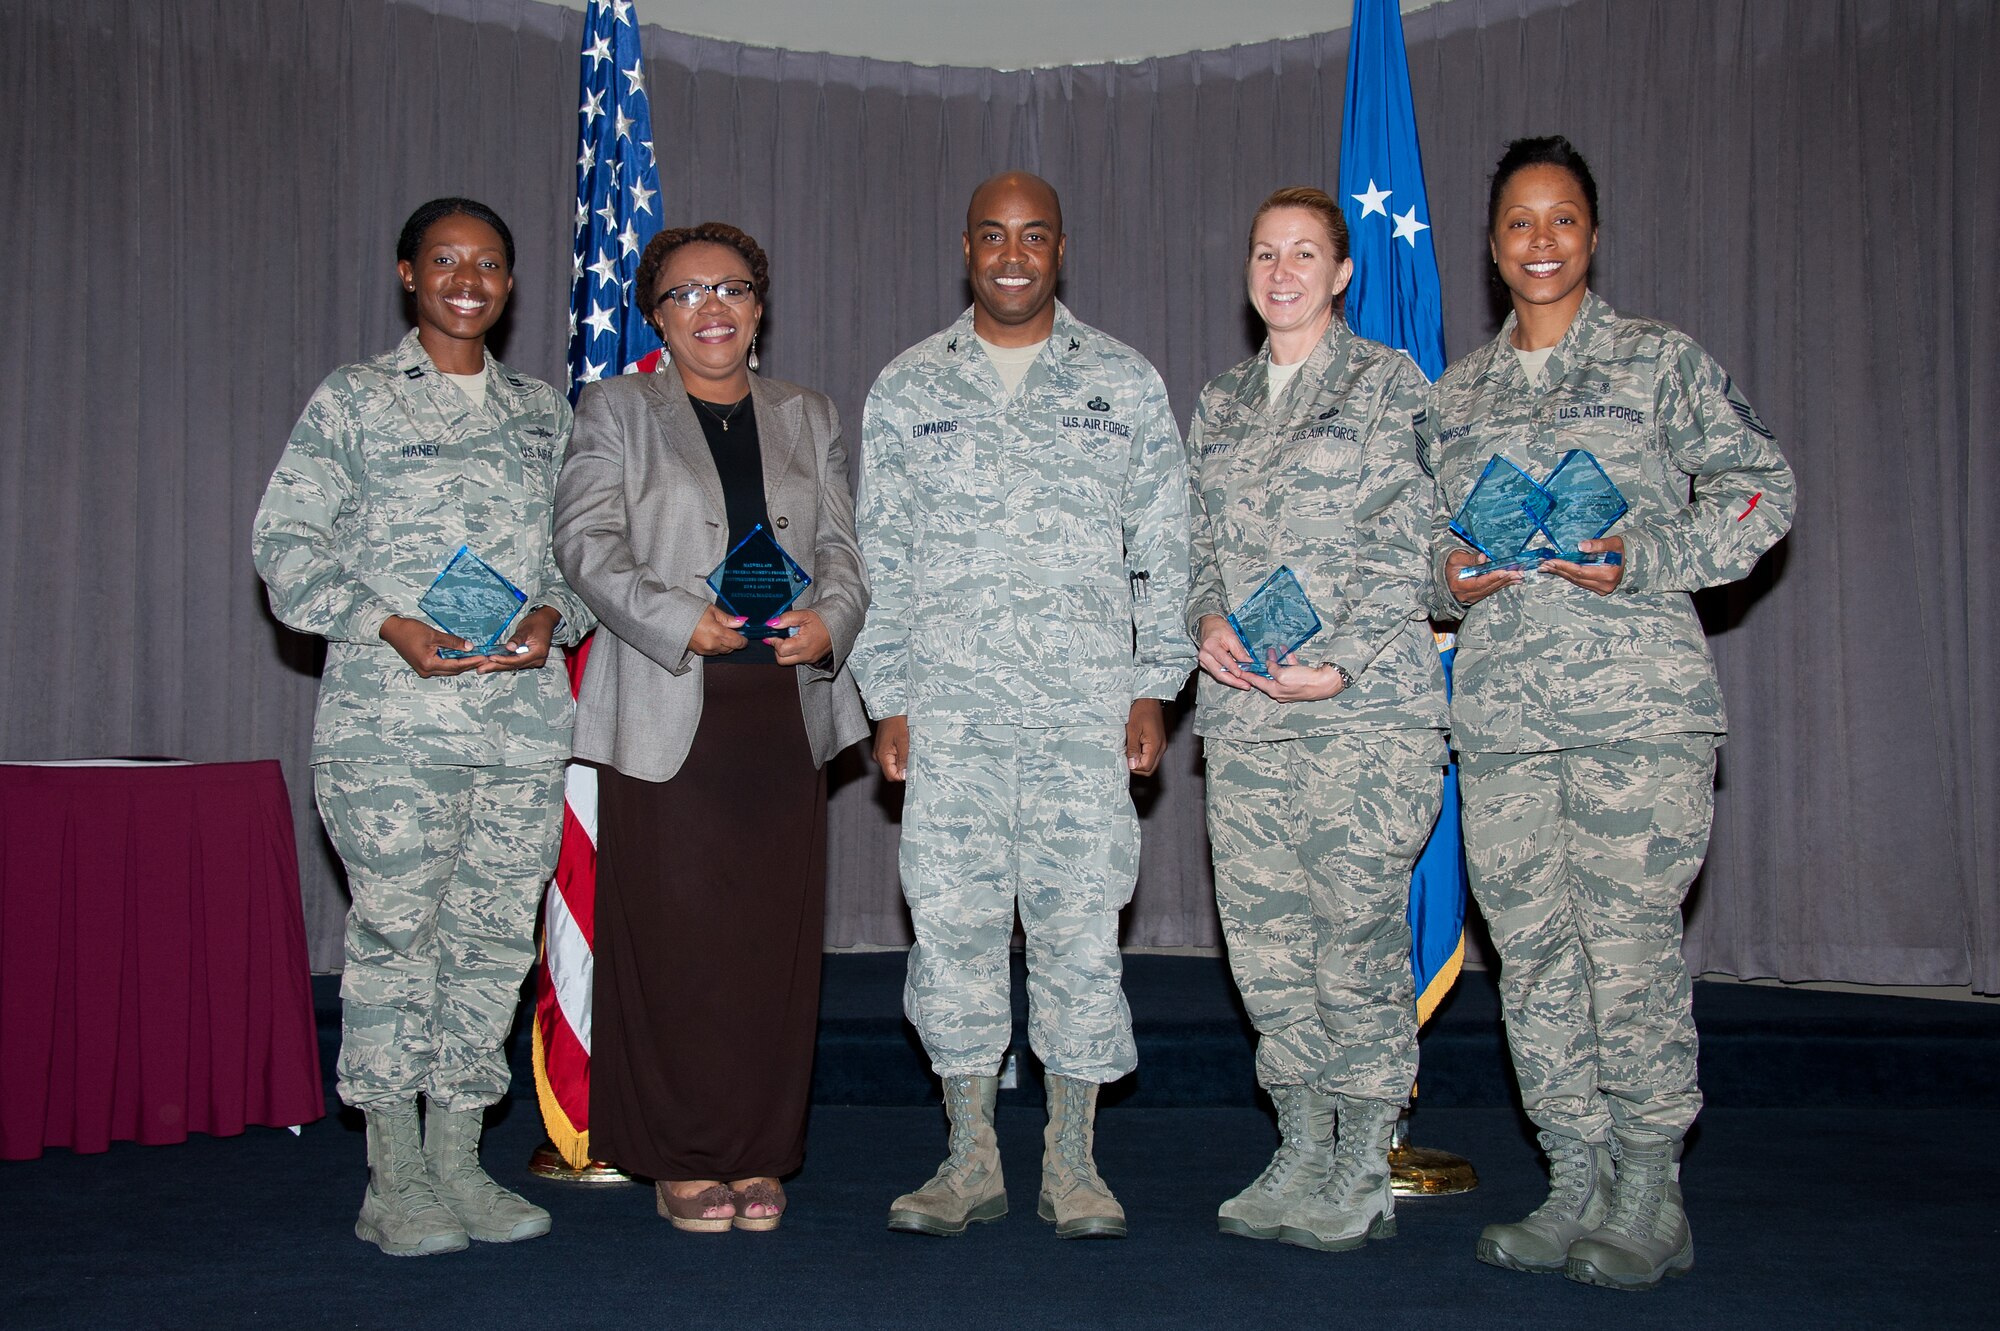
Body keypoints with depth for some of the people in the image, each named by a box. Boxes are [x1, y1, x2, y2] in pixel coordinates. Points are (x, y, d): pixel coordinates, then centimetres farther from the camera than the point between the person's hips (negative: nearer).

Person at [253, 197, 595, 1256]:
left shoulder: (544, 412, 16)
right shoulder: (351, 400, 5)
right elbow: (284, 539, 0)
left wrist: (550, 618, -4)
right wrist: (388, 626, -13)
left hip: (522, 713, 4)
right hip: (390, 713, -3)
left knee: (494, 932, 5)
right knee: (394, 930, -3)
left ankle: (458, 1160, 17)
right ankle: (393, 1178, 9)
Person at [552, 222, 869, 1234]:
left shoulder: (809, 418, 19)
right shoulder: (617, 409, 9)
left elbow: (843, 546, 12)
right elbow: (587, 541, -3)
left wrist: (829, 618, -10)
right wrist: (679, 621, -16)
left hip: (786, 712, 3)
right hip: (666, 715, -3)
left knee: (774, 935, 3)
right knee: (672, 937, -3)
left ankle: (758, 1155, 14)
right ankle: (680, 1160, 9)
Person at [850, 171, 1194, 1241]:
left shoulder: (1125, 382, 9)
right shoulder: (906, 387, 11)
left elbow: (1162, 549, 8)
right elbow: (881, 558, 11)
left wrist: (1152, 689, 1)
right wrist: (886, 699, 5)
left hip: (1087, 708, -1)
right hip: (949, 708, 1)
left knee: (1082, 921, 0)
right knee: (952, 919, 2)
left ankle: (1072, 1162, 14)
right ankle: (971, 1160, 15)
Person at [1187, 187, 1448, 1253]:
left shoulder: (1388, 382, 3)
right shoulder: (1221, 403, 18)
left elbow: (1403, 549, -4)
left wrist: (1335, 666, -14)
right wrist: (1208, 619, -2)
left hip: (1364, 700, -5)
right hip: (1242, 703, 5)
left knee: (1357, 931, -5)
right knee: (1262, 937, 5)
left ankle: (1362, 1174, 9)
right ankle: (1301, 1155, 19)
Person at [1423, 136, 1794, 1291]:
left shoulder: (1660, 360, 6)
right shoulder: (1456, 395, 18)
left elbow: (1761, 488, 2)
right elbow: (1428, 537, 23)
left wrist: (1642, 560, -12)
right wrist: (1450, 575, -1)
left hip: (1637, 699, -4)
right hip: (1501, 709, 4)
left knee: (1631, 945, -7)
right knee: (1533, 954, 5)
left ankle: (1650, 1203, 8)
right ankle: (1578, 1190, 18)